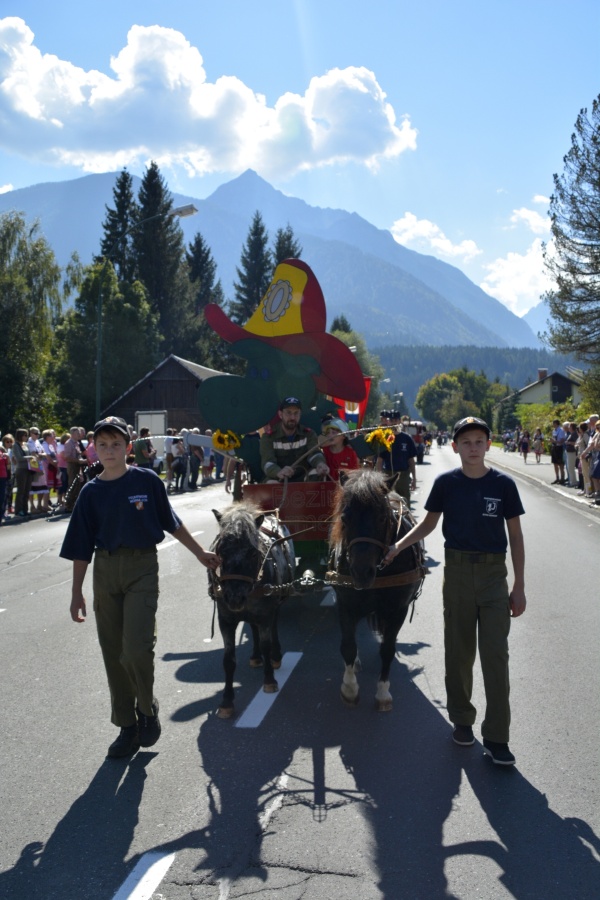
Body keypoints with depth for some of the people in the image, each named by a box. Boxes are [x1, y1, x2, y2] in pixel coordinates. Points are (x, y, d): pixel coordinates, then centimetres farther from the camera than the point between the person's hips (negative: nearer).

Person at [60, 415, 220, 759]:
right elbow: (82, 547, 7)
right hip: (105, 570, 3)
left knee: (136, 648, -15)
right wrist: (77, 592, 5)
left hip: (142, 568, -3)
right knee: (113, 654, 9)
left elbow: (172, 523, 8)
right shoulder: (91, 492, 4)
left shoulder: (148, 481, -3)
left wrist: (201, 553, 10)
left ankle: (147, 708, 14)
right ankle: (128, 726, 23)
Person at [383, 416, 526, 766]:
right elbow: (429, 523, 9)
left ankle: (497, 736, 3)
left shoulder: (503, 484, -4)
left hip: (494, 573, -1)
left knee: (495, 654, -4)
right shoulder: (446, 483, -2)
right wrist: (398, 546, -6)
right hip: (457, 571, 1)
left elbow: (515, 536, 1)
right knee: (459, 651, 10)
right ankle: (462, 718, 28)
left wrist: (519, 587, -1)